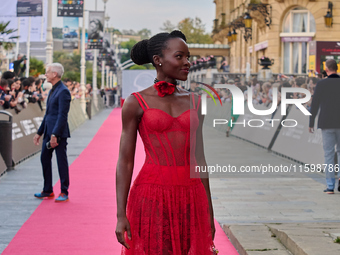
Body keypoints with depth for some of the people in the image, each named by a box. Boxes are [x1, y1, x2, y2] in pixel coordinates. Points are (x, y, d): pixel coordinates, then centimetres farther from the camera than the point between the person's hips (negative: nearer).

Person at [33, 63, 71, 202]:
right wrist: (39, 132, 20)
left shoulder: (63, 91, -14)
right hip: (49, 131, 10)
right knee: (45, 158, 12)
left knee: (61, 161, -2)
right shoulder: (53, 90, 16)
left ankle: (64, 193, 6)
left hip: (59, 133, -10)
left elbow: (62, 115, -20)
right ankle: (47, 191, 22)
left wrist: (55, 135, -24)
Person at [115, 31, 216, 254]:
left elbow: (199, 159, 13)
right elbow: (125, 161, -2)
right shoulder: (136, 103, -1)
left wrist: (209, 212, 12)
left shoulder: (194, 102, 10)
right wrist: (121, 215, -8)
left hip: (190, 199, 4)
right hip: (152, 197, -3)